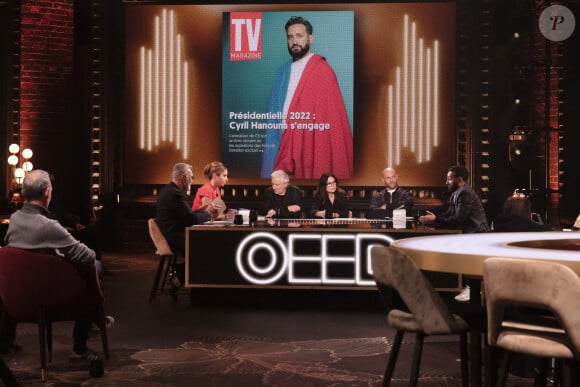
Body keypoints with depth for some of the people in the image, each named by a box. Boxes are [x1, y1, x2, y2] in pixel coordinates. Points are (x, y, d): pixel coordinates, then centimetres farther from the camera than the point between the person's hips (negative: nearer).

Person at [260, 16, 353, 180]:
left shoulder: (322, 71, -7)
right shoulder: (283, 71, 14)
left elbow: (330, 115, -11)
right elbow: (276, 108, 15)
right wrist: (272, 139, 8)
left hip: (310, 144, -6)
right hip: (283, 142, 6)